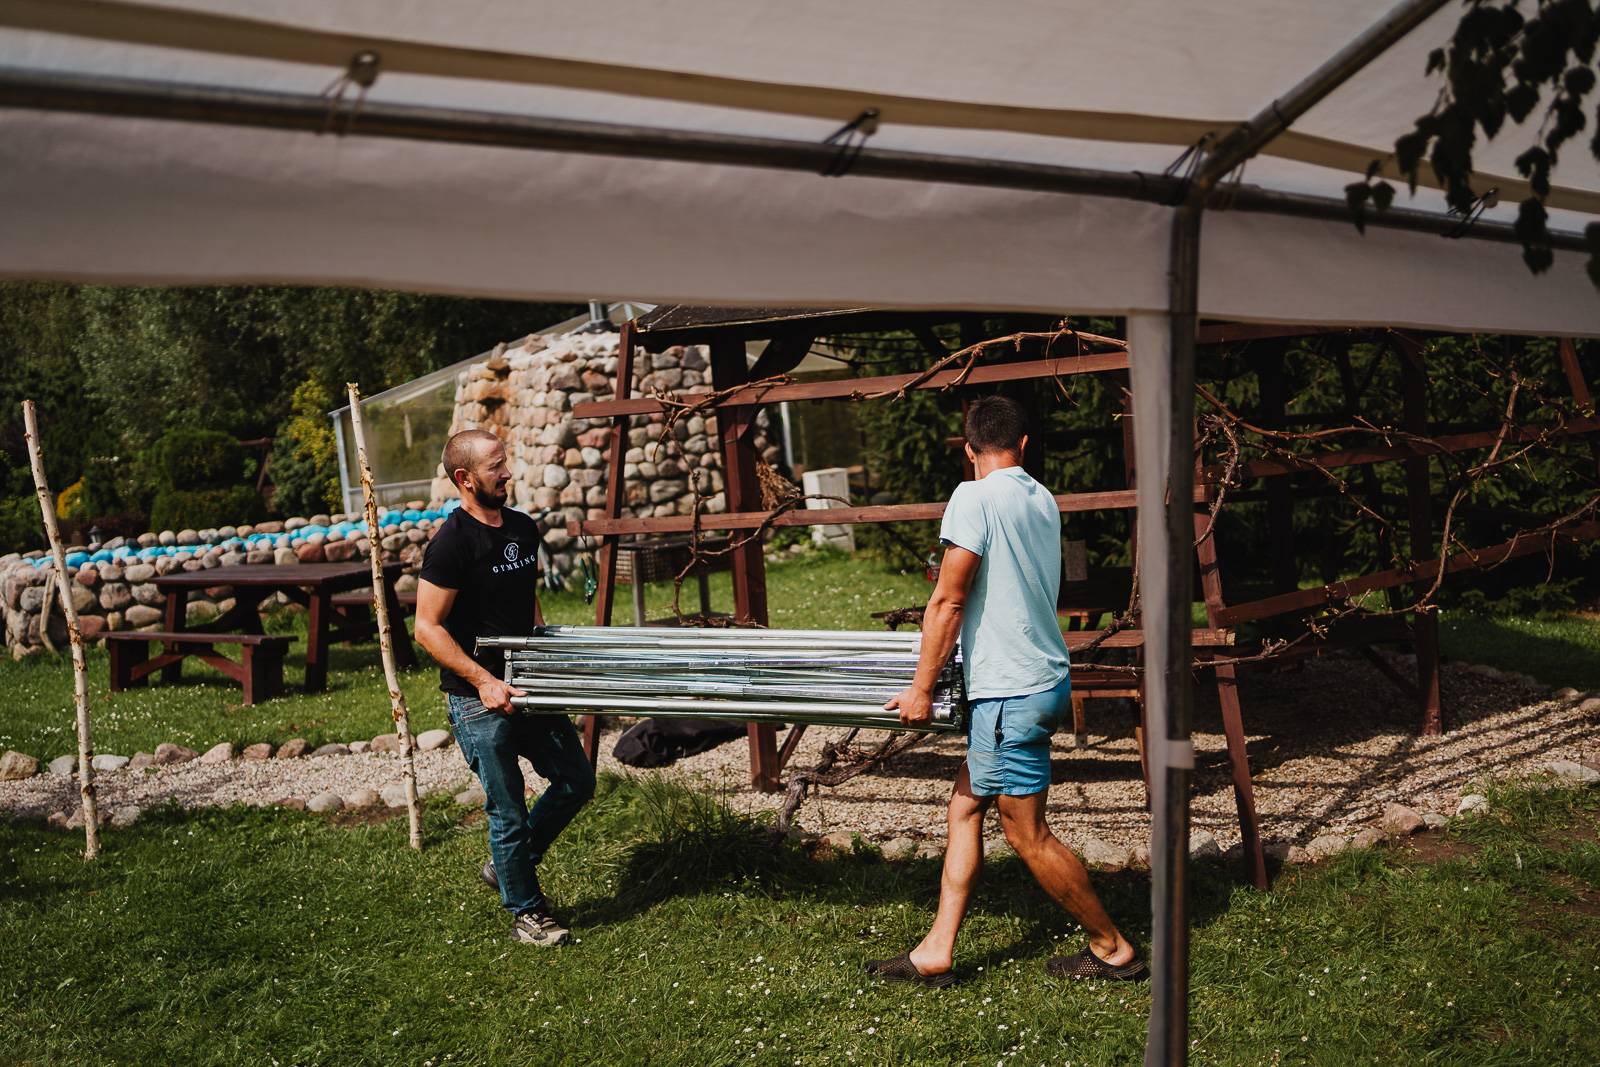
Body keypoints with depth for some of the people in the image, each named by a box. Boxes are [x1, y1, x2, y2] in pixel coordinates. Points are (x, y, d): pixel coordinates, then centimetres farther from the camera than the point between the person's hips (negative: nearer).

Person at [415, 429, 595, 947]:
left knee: (578, 781, 12)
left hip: (528, 686, 8)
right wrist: (485, 681, -20)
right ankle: (526, 912, 21)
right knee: (508, 811, 2)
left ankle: (510, 865, 30)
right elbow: (428, 628, -17)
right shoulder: (451, 543, -16)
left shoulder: (524, 528, 7)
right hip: (479, 700, -8)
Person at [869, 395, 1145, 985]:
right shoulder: (1043, 500, 11)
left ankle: (1113, 947, 16)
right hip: (1047, 676, 9)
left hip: (1010, 691, -9)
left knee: (1027, 833, 3)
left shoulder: (975, 497, -14)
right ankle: (936, 952, 15)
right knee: (965, 805, 12)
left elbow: (948, 601, -16)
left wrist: (921, 689, -9)